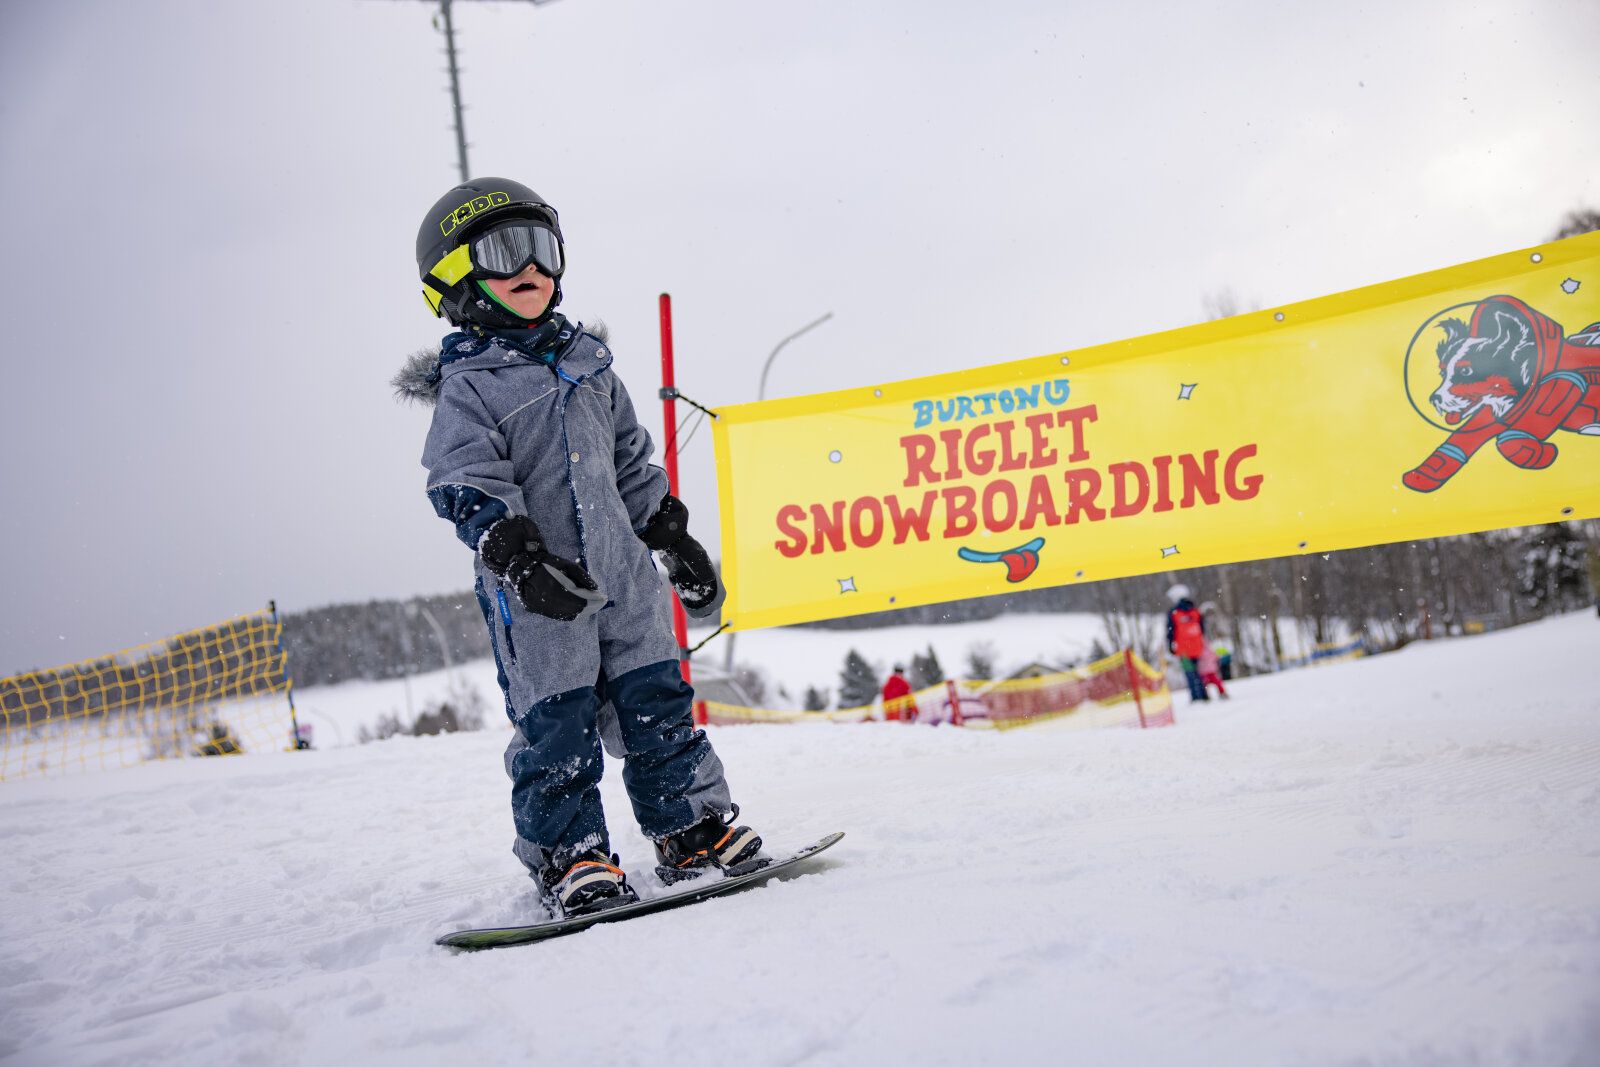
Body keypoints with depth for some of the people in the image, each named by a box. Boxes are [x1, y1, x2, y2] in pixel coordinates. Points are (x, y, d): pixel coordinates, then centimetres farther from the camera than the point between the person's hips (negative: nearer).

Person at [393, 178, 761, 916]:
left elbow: (632, 460, 22)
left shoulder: (586, 361, 16)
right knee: (555, 725, -4)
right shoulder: (468, 385, -4)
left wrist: (674, 537, 20)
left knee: (657, 704, 8)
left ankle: (694, 832, 17)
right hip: (536, 591, -5)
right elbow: (466, 486, -14)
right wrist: (514, 554, -28)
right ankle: (570, 857, 7)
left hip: (621, 569, 6)